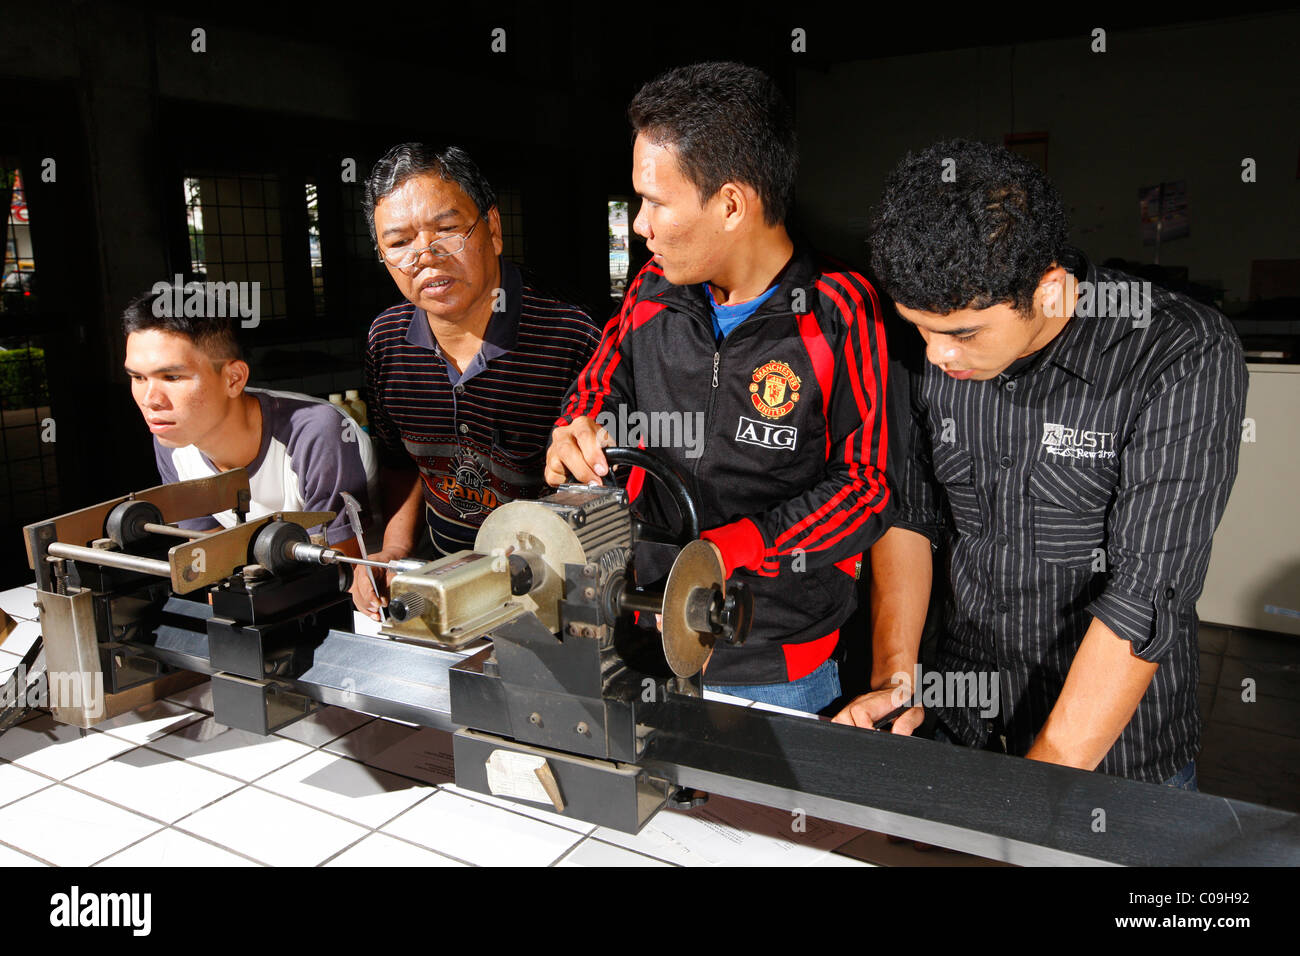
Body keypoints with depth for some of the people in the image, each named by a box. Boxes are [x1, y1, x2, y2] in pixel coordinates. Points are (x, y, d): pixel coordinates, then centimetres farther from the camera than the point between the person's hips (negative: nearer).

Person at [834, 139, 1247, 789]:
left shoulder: (1185, 359, -23)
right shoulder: (931, 352, -8)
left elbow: (1147, 596, -25)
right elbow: (908, 513, 1)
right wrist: (894, 676, -9)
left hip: (1115, 747, -3)